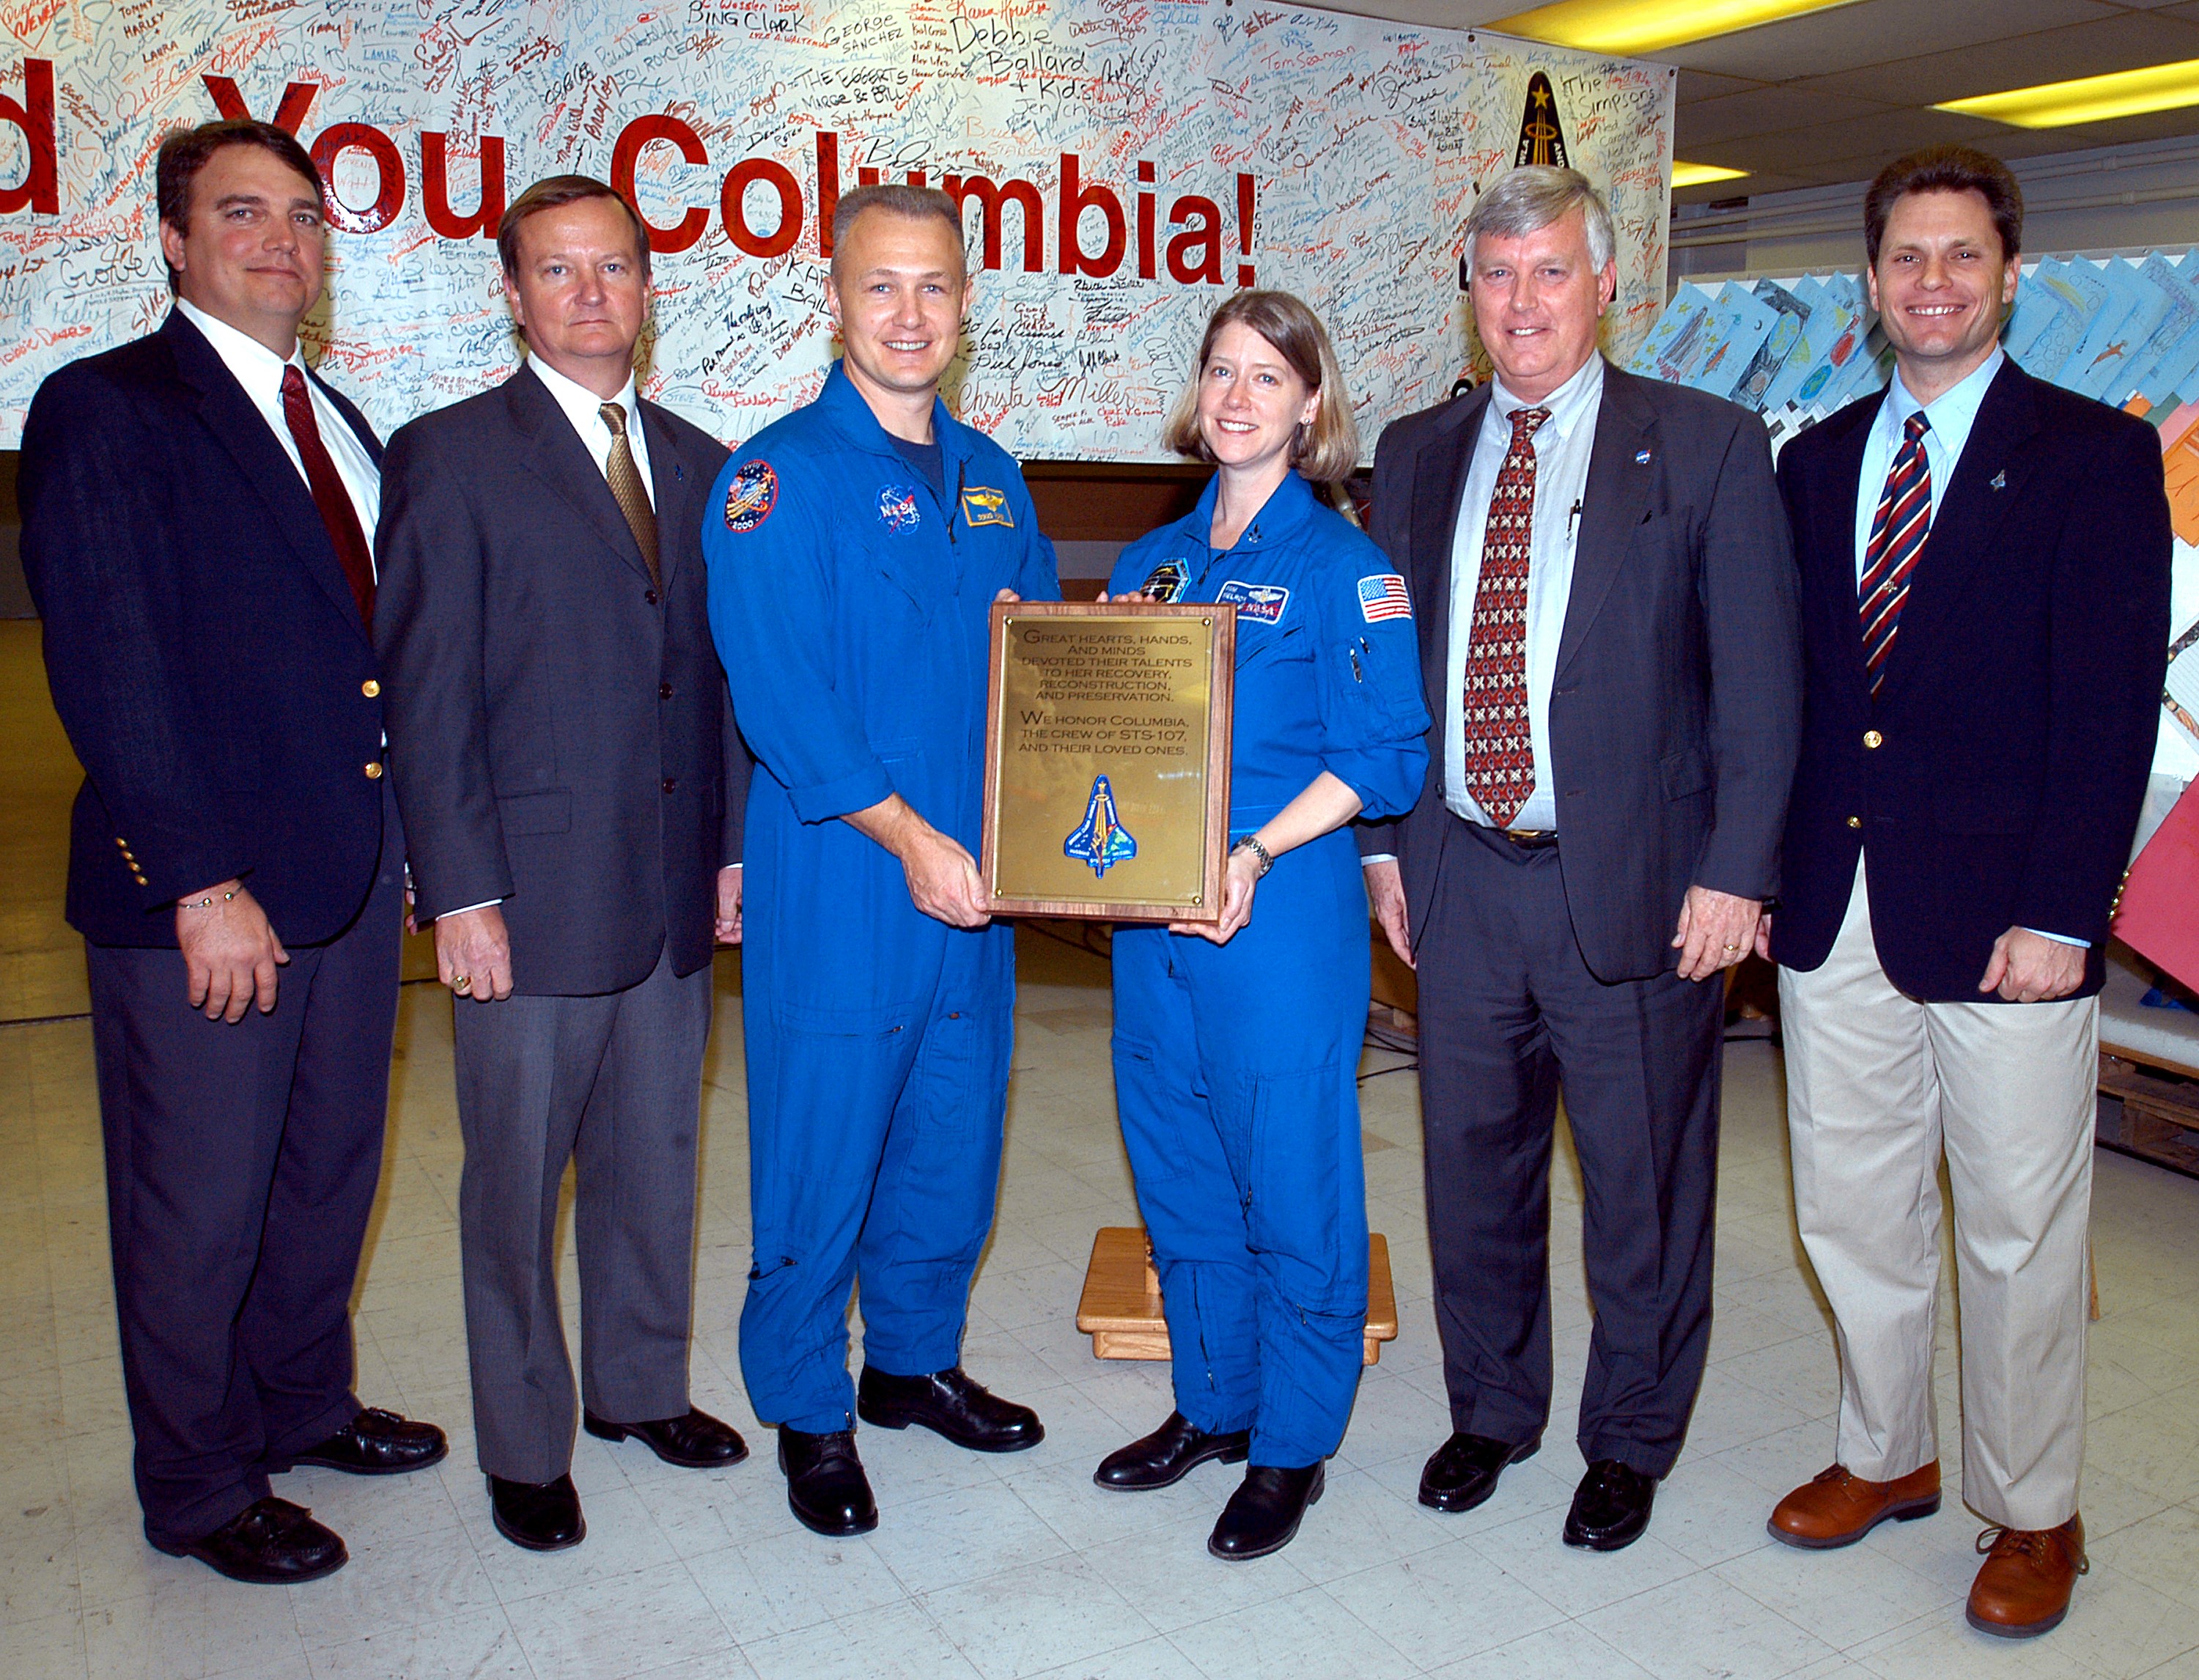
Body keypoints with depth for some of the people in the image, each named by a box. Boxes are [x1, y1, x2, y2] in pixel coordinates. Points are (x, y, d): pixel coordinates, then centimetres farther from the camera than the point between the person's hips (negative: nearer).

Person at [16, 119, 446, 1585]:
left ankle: (305, 1405, 39)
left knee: (331, 1171, 19)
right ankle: (200, 1489, 26)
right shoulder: (104, 408, -8)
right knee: (199, 1212, 7)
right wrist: (203, 883, -19)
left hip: (357, 868, 7)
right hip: (199, 892, -7)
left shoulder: (341, 426, 15)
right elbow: (107, 676, -15)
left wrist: (410, 831, 8)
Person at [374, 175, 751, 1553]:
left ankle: (642, 1386, 36)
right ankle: (525, 1448, 26)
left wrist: (733, 845, 7)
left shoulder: (695, 462, 12)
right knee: (518, 1181, 8)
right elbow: (427, 696, -8)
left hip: (674, 890, 5)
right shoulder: (452, 456, -4)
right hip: (532, 895, -4)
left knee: (655, 1160, 16)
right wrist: (460, 892, -13)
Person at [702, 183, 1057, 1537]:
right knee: (823, 1158, 3)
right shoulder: (780, 475, -8)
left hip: (972, 878, 6)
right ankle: (811, 1415, 23)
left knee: (952, 1142, 15)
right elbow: (782, 696, -16)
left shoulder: (990, 477, 12)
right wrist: (907, 835, -19)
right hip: (840, 884, -6)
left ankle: (917, 1361, 36)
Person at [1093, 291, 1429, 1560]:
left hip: (1282, 912, -6)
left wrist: (1256, 851, -21)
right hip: (1151, 909, 6)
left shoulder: (1341, 562, -5)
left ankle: (1292, 1448, 20)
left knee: (1291, 1179, 3)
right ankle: (1211, 1405, 33)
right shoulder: (1154, 560, 13)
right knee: (1179, 1170, 14)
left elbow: (1385, 752, -11)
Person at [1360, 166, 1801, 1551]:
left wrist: (1735, 872, -11)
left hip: (1636, 883, -3)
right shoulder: (1417, 454, 10)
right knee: (1473, 1162, 15)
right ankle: (1491, 1411, 37)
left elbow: (1759, 681, -5)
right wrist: (1387, 837, 7)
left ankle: (1631, 1440, 32)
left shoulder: (1707, 448, -2)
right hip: (1460, 877, 4)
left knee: (1641, 1181, 9)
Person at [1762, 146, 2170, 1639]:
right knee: (1852, 1208, 15)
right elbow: (1791, 679, 10)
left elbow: (2111, 705, -9)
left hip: (2002, 922, -4)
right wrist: (1760, 865, 4)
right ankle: (1887, 1456, 35)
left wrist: (2060, 912, -15)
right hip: (1835, 905, 5)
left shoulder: (2096, 455, -2)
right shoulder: (1818, 461, 11)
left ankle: (2033, 1515, 26)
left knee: (2018, 1234, 7)